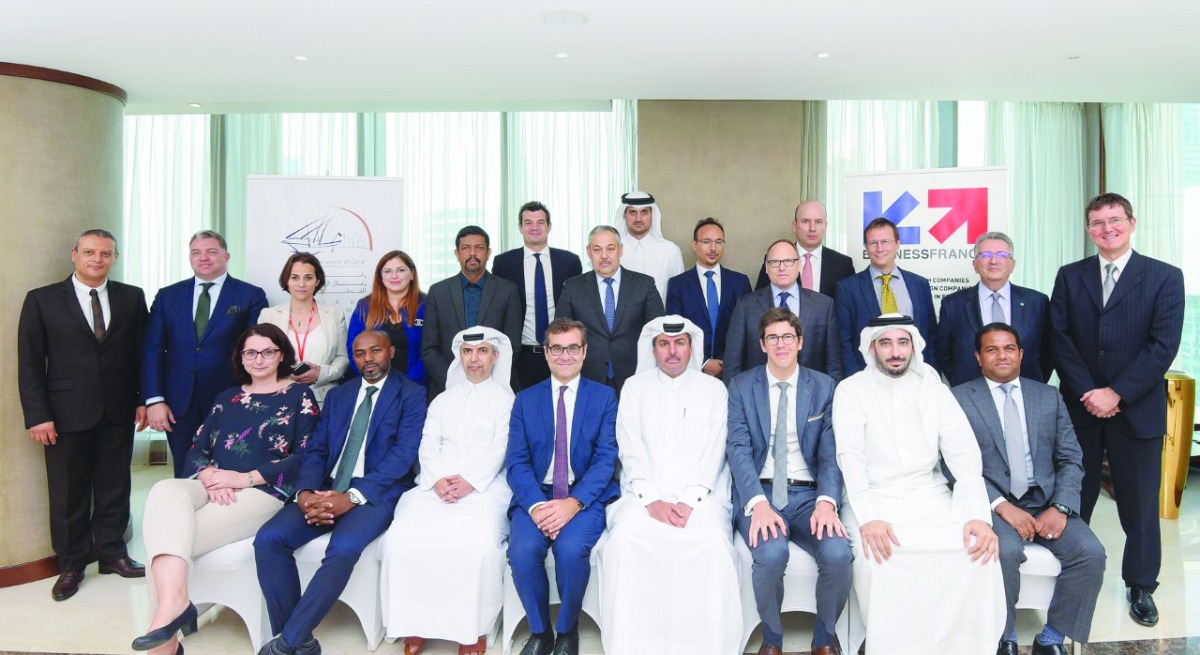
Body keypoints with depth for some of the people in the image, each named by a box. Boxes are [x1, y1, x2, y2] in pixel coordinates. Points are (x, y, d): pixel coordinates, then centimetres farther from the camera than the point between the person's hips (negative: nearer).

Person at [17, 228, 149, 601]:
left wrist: (144, 399, 1)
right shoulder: (42, 300, -1)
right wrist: (37, 416, -8)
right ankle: (71, 565, 22)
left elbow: (143, 352, 7)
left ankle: (113, 553, 25)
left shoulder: (132, 298, 5)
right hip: (67, 413, -2)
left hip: (119, 412, 2)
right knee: (68, 493, 7)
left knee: (115, 486, 11)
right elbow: (30, 363, -2)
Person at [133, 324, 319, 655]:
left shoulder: (299, 396, 8)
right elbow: (196, 449, 16)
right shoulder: (227, 398, 24)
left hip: (263, 492, -4)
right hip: (213, 488, 5)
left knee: (171, 535, -27)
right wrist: (209, 476, -8)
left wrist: (246, 478, -13)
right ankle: (172, 602, -44)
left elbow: (305, 456, -4)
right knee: (164, 492, -32)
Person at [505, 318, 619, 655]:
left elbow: (606, 459, -4)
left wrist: (574, 502, -20)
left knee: (571, 549, -31)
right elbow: (516, 461, 1)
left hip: (586, 496, -1)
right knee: (522, 550, -27)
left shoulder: (604, 397, 7)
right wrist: (535, 505, -18)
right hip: (536, 495, 2)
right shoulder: (525, 399, 11)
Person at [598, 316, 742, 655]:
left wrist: (690, 501, -13)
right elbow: (630, 449, 2)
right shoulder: (634, 387, 12)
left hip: (700, 496, 0)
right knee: (625, 540, -28)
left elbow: (713, 451, 1)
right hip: (644, 496, 1)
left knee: (713, 544, -30)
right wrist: (652, 500, -12)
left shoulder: (714, 389, 11)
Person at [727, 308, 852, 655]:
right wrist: (758, 503, -22)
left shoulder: (824, 386, 8)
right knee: (771, 553, -31)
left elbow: (830, 452, 0)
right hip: (759, 492, -1)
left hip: (808, 493, 1)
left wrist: (827, 501, -19)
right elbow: (738, 449, -6)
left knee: (838, 554, -26)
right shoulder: (741, 386, 5)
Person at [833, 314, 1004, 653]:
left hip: (928, 496, 3)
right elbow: (850, 456, -12)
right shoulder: (851, 390, 0)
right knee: (875, 555, -31)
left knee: (977, 548, -23)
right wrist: (868, 517, -28)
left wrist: (978, 514, -18)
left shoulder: (933, 388, 8)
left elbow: (964, 454, -1)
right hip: (873, 498, -2)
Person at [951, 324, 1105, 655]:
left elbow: (1071, 459, 9)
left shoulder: (1049, 397, 14)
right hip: (993, 504, -4)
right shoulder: (960, 398, 2)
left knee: (1091, 552, -20)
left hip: (1047, 502, 4)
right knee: (1005, 551, -31)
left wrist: (1060, 508, -8)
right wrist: (1001, 506, -17)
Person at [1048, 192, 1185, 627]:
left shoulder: (1165, 277, 0)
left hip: (1137, 409, -1)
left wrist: (1116, 392, -14)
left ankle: (1141, 587, 26)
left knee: (1140, 503, 9)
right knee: (1074, 498, 8)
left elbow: (1164, 345, -8)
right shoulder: (1070, 277, 6)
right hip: (1079, 407, 2)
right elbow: (1059, 339, 0)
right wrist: (1088, 392, -10)